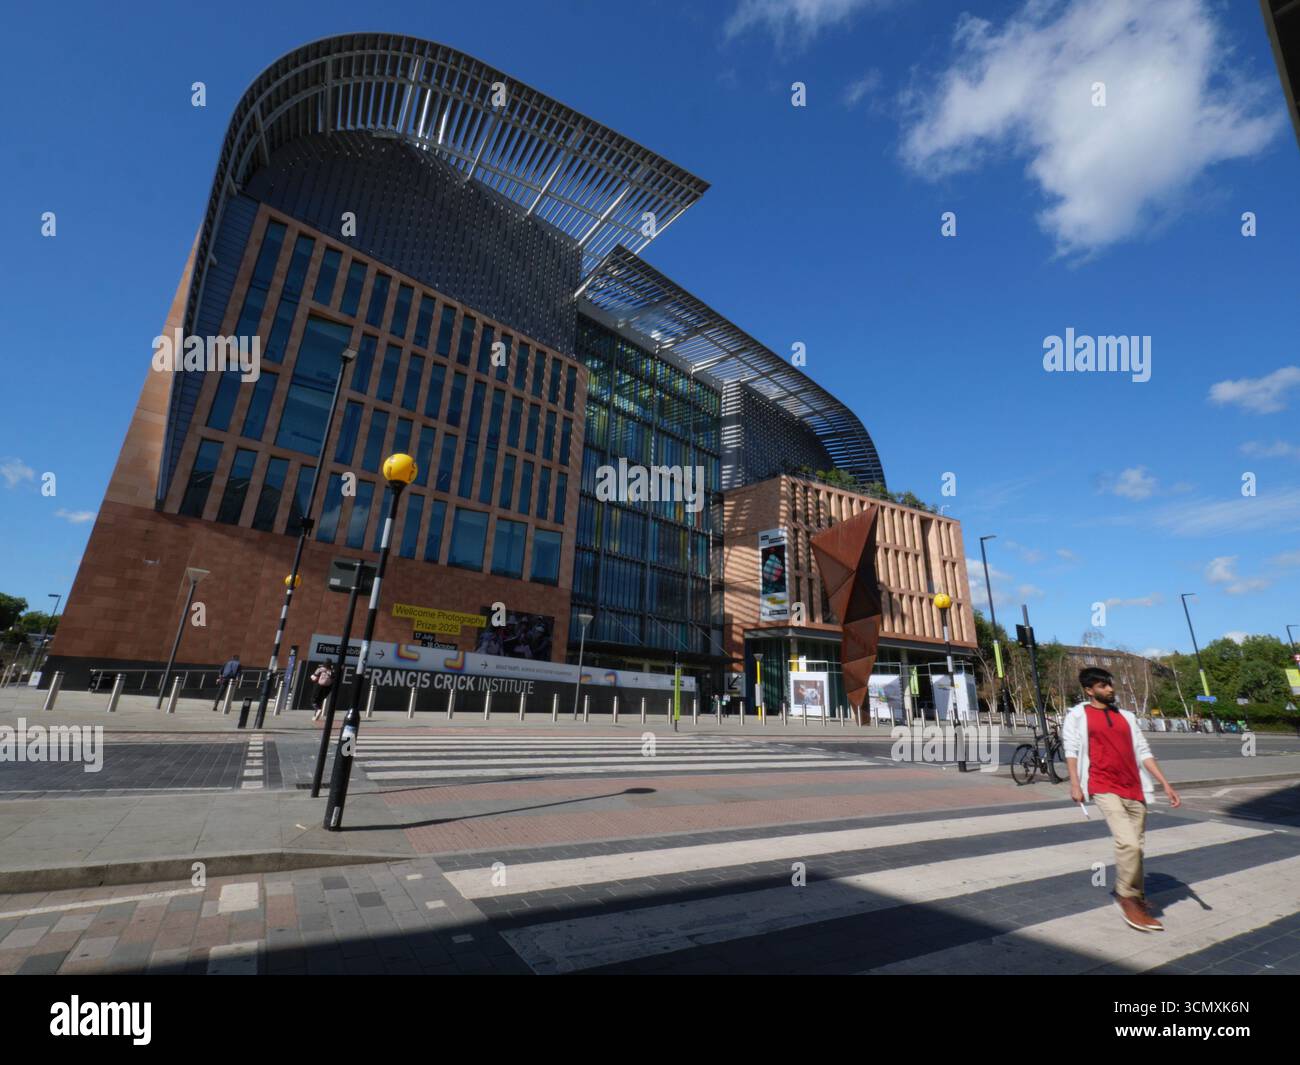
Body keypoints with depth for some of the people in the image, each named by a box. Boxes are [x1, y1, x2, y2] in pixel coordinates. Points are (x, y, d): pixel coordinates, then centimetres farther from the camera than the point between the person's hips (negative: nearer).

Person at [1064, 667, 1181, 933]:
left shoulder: (1126, 716, 16)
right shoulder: (1078, 715, 0)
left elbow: (1143, 752, 17)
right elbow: (1071, 749, -7)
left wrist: (1165, 784, 8)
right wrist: (1075, 784, -15)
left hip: (1134, 790, 5)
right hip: (1104, 789, -5)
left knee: (1136, 846, 11)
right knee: (1128, 843, -17)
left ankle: (1136, 898, 30)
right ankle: (1127, 897, 2)